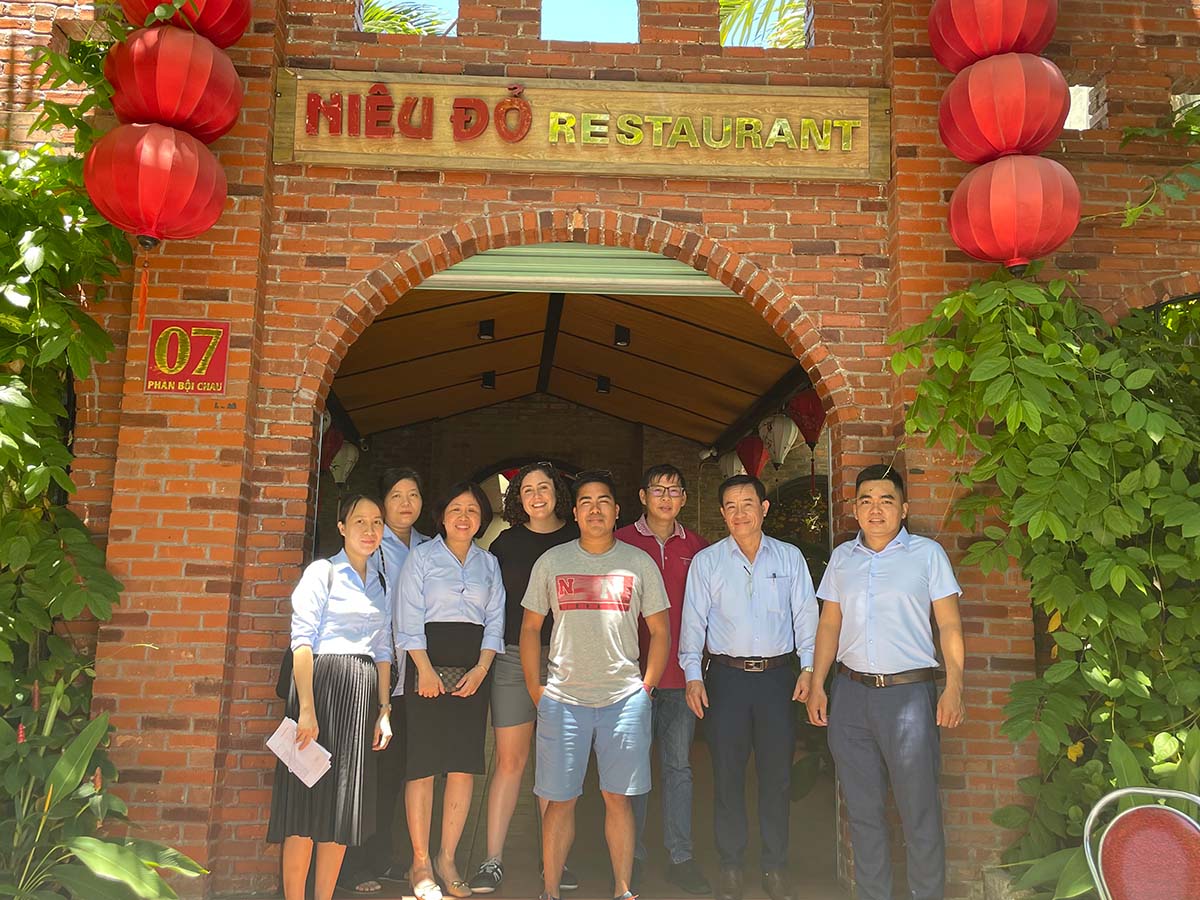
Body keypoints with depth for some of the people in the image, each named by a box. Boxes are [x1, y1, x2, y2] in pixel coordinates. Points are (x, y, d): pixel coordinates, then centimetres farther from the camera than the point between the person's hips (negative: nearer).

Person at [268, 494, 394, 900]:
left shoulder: (380, 585, 17)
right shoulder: (323, 572, -1)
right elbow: (302, 639, -9)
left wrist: (384, 709, 10)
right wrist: (306, 708, -17)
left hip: (362, 696, 6)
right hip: (322, 684, -6)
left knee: (345, 804, 8)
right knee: (307, 802, -4)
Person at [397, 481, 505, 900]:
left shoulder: (488, 563, 13)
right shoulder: (422, 555, 3)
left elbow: (494, 622, 10)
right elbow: (409, 618, -4)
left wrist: (481, 669, -4)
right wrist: (426, 670, -13)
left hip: (474, 667, 4)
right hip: (429, 662, -3)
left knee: (464, 766, 2)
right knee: (424, 764, -4)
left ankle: (448, 859, 13)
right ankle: (420, 863, 6)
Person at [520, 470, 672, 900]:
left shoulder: (639, 563, 5)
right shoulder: (551, 562, 6)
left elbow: (660, 630, 9)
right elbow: (530, 627, 10)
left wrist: (645, 690, 3)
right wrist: (535, 691, 4)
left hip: (624, 698, 0)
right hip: (563, 698, 0)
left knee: (618, 797, 6)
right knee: (560, 800, 4)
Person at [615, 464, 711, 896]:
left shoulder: (697, 548, 8)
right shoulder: (621, 543, 1)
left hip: (681, 673, 2)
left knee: (679, 766, 9)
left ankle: (681, 857, 19)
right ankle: (630, 858, 17)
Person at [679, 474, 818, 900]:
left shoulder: (790, 557, 7)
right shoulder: (706, 562, 4)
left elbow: (805, 614, 6)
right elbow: (693, 621, 3)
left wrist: (809, 667, -3)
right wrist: (692, 675, -3)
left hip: (778, 675, 1)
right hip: (727, 676, 0)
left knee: (777, 774, 6)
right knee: (727, 774, 4)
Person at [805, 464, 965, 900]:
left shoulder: (927, 553, 1)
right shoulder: (842, 557, 11)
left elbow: (949, 625, 0)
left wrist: (954, 687, -9)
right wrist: (817, 685, 8)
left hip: (908, 691, -3)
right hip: (850, 693, 4)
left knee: (920, 812, -1)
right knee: (863, 811, 11)